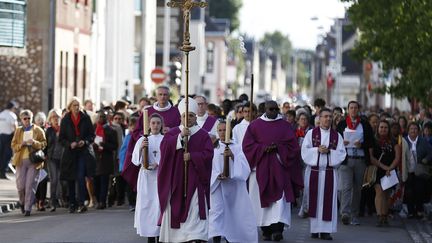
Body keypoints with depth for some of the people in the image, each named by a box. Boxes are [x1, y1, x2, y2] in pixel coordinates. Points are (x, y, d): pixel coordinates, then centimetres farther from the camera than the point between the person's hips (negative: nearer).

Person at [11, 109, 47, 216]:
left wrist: (35, 142, -18)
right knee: (20, 185, -2)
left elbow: (44, 144, 1)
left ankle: (28, 208, -3)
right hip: (21, 160, 2)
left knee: (30, 185, -8)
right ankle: (22, 202, 26)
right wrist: (21, 144, -11)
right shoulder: (18, 131, 13)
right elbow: (13, 145, 10)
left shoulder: (38, 130, 6)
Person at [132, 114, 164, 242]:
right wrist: (140, 148, -15)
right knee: (146, 205, -1)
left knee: (159, 205, -7)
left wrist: (158, 164, -18)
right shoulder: (142, 140, 10)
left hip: (160, 175, -2)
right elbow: (135, 159, 2)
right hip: (146, 176, 2)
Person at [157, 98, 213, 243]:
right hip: (176, 179, 2)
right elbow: (164, 146, -8)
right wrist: (180, 136, -17)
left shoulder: (203, 135, 5)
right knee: (175, 208, 1)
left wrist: (191, 156, -15)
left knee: (194, 210, -11)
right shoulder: (173, 132, 10)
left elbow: (208, 154, -4)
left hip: (195, 180, -2)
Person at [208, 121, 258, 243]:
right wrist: (218, 175, -18)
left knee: (234, 213, 5)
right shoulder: (213, 148, 7)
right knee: (217, 212, -12)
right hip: (218, 185, -1)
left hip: (234, 186, 1)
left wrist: (232, 156, -23)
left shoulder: (236, 148, 6)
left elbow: (242, 165, -7)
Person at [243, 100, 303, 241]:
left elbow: (292, 146, 4)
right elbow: (247, 145, 2)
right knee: (262, 199, 1)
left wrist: (277, 148, -12)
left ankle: (277, 228, -21)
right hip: (260, 168, 1)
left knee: (280, 198, -12)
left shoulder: (285, 126, 8)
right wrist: (264, 148, -12)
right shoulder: (255, 125, 8)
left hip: (279, 167, -1)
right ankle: (266, 230, 7)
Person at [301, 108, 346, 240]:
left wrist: (329, 151, -13)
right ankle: (314, 229, 8)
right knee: (314, 200, 1)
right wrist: (317, 150, -15)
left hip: (330, 172, 1)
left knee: (328, 201, -3)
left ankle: (326, 230, -3)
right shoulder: (311, 133, 5)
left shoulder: (337, 136, 8)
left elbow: (341, 153, 1)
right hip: (314, 171, -1)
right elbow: (305, 150, -1)